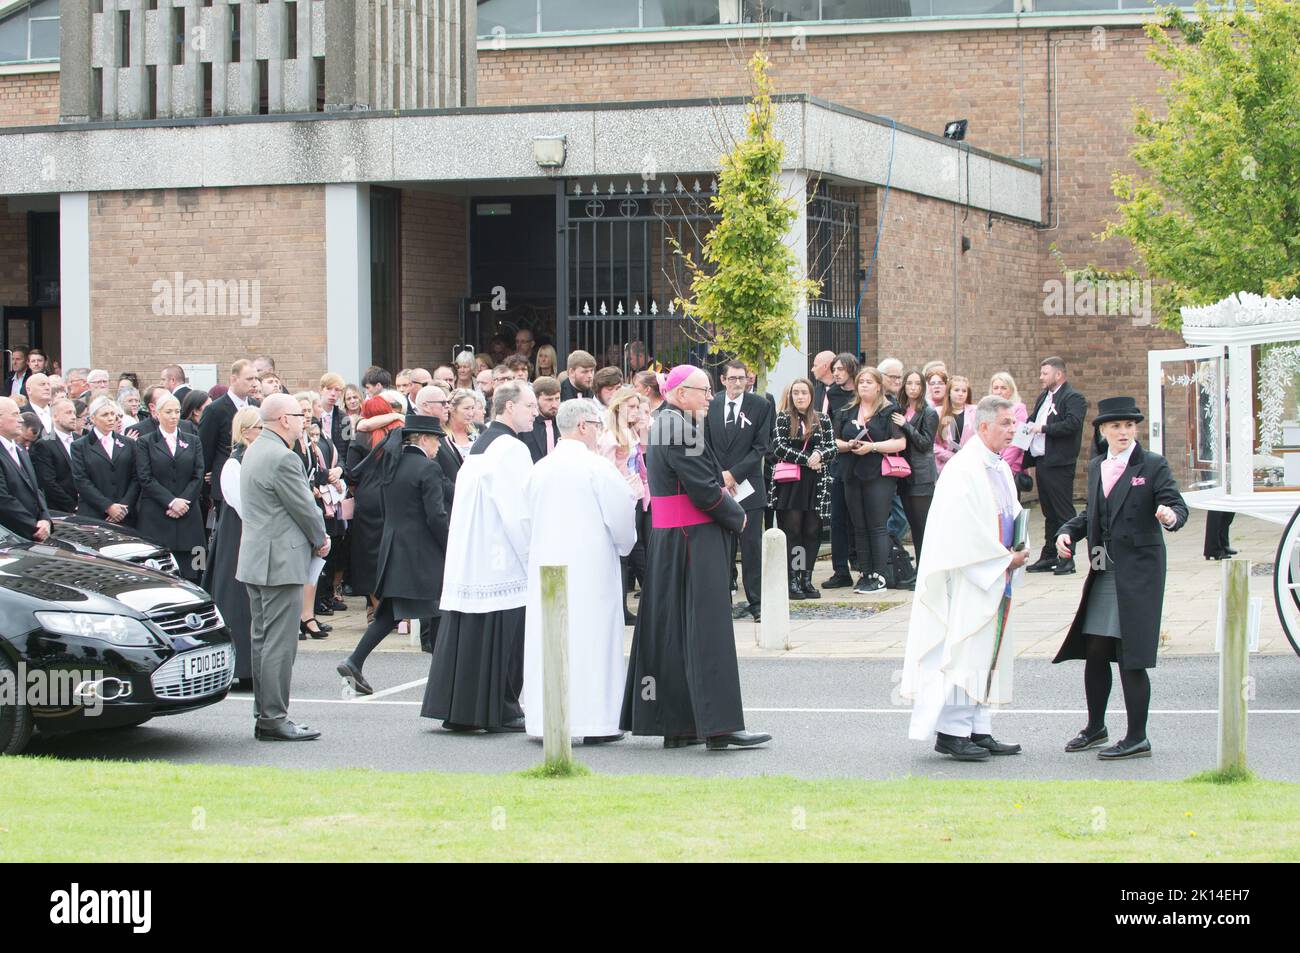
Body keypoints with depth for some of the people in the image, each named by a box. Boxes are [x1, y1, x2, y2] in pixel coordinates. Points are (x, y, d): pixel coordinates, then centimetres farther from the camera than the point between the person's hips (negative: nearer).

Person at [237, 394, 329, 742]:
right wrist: (321, 540, 4)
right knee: (280, 643, -7)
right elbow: (304, 509, -14)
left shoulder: (254, 452, 15)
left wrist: (315, 538, 10)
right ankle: (274, 718, -6)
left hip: (256, 560, 11)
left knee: (262, 640, 13)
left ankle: (264, 714, 18)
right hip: (281, 562, -11)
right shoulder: (282, 458, -18)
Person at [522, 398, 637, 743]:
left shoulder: (539, 470, 5)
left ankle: (545, 718, 8)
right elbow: (622, 518, -6)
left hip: (545, 565, 5)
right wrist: (625, 545, 13)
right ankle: (593, 720, 0)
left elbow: (528, 522, 11)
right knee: (591, 638, 0)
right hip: (591, 566, -5)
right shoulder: (597, 467, -10)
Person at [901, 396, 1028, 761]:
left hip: (994, 580, 9)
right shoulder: (963, 469, -15)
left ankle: (979, 730, 17)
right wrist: (1006, 559, -15)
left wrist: (1018, 548, 2)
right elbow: (965, 531, -20)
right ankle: (952, 733, -2)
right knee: (962, 652, -6)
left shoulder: (1001, 468, 14)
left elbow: (1012, 513, 22)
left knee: (988, 652, 11)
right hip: (967, 580, -9)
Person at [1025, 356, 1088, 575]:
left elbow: (1072, 424, -22)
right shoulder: (1043, 397, 18)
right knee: (1049, 513, 14)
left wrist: (1043, 428, -17)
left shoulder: (1073, 398, -9)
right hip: (1041, 462, 9)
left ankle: (1066, 559, -1)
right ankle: (1049, 557, 19)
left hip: (1059, 464, -9)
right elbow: (1031, 423, 21)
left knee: (1063, 512, -5)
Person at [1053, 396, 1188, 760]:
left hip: (1138, 571, -6)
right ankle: (1095, 727, 27)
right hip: (1104, 572, 6)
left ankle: (1137, 738, 1)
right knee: (1095, 652, 11)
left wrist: (1171, 516, -35)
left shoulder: (1153, 465, -5)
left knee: (1130, 657, -6)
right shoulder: (1096, 467, 13)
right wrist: (1068, 531, 5)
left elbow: (1177, 504, -12)